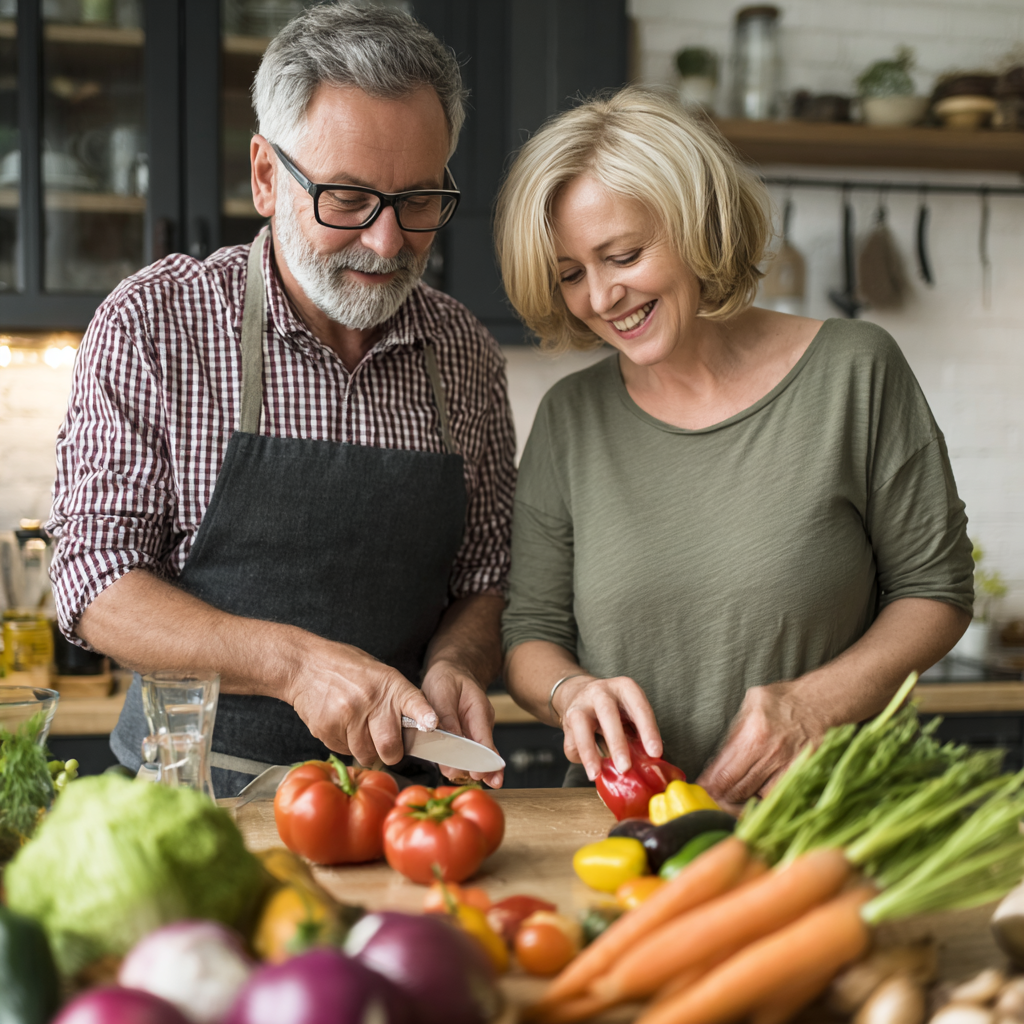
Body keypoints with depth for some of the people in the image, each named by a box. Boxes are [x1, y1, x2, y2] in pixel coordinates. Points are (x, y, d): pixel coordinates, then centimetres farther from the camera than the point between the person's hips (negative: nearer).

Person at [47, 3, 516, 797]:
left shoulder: (468, 356, 5)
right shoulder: (153, 324, -5)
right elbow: (96, 587, -8)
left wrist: (451, 665, -11)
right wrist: (294, 662, -21)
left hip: (396, 785, 1)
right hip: (193, 784, 0)